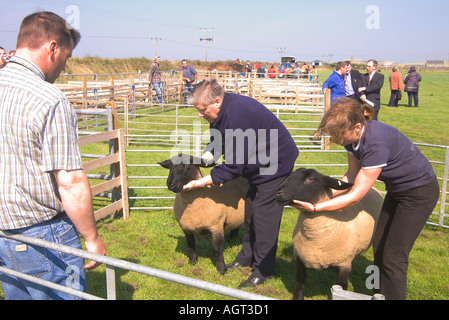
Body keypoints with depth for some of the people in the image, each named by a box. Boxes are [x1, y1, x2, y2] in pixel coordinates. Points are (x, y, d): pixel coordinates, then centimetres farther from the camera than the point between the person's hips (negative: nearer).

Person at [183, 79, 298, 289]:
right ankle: (247, 257, 32)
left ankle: (262, 270, 11)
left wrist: (200, 182, -23)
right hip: (257, 163, 10)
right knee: (250, 211, 16)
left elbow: (233, 167, -29)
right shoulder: (223, 111, -5)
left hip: (276, 164, -10)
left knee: (263, 215, -4)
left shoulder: (237, 117, -34)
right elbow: (217, 144, 9)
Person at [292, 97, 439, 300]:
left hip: (420, 192, -8)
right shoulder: (353, 136, -12)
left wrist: (315, 207, -30)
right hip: (396, 189, 9)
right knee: (379, 247, 13)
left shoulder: (376, 143, -37)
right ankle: (382, 294, 28)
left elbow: (355, 196, -32)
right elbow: (353, 175, -3)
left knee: (393, 256, -3)